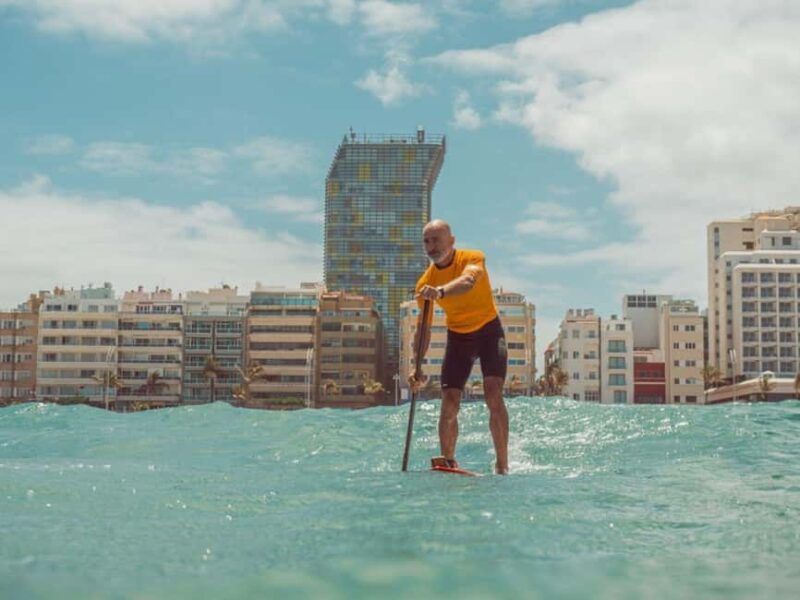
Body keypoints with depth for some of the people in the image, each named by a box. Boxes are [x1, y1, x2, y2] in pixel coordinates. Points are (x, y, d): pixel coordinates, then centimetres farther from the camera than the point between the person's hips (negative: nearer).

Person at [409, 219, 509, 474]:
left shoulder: (473, 259, -18)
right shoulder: (425, 283, -9)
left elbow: (467, 282, -42)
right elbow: (423, 328, -4)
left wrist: (440, 292, -62)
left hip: (489, 331, -3)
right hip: (457, 337, 3)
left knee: (493, 395, -19)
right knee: (449, 404, -6)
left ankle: (502, 466, -16)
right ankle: (448, 464, 7)